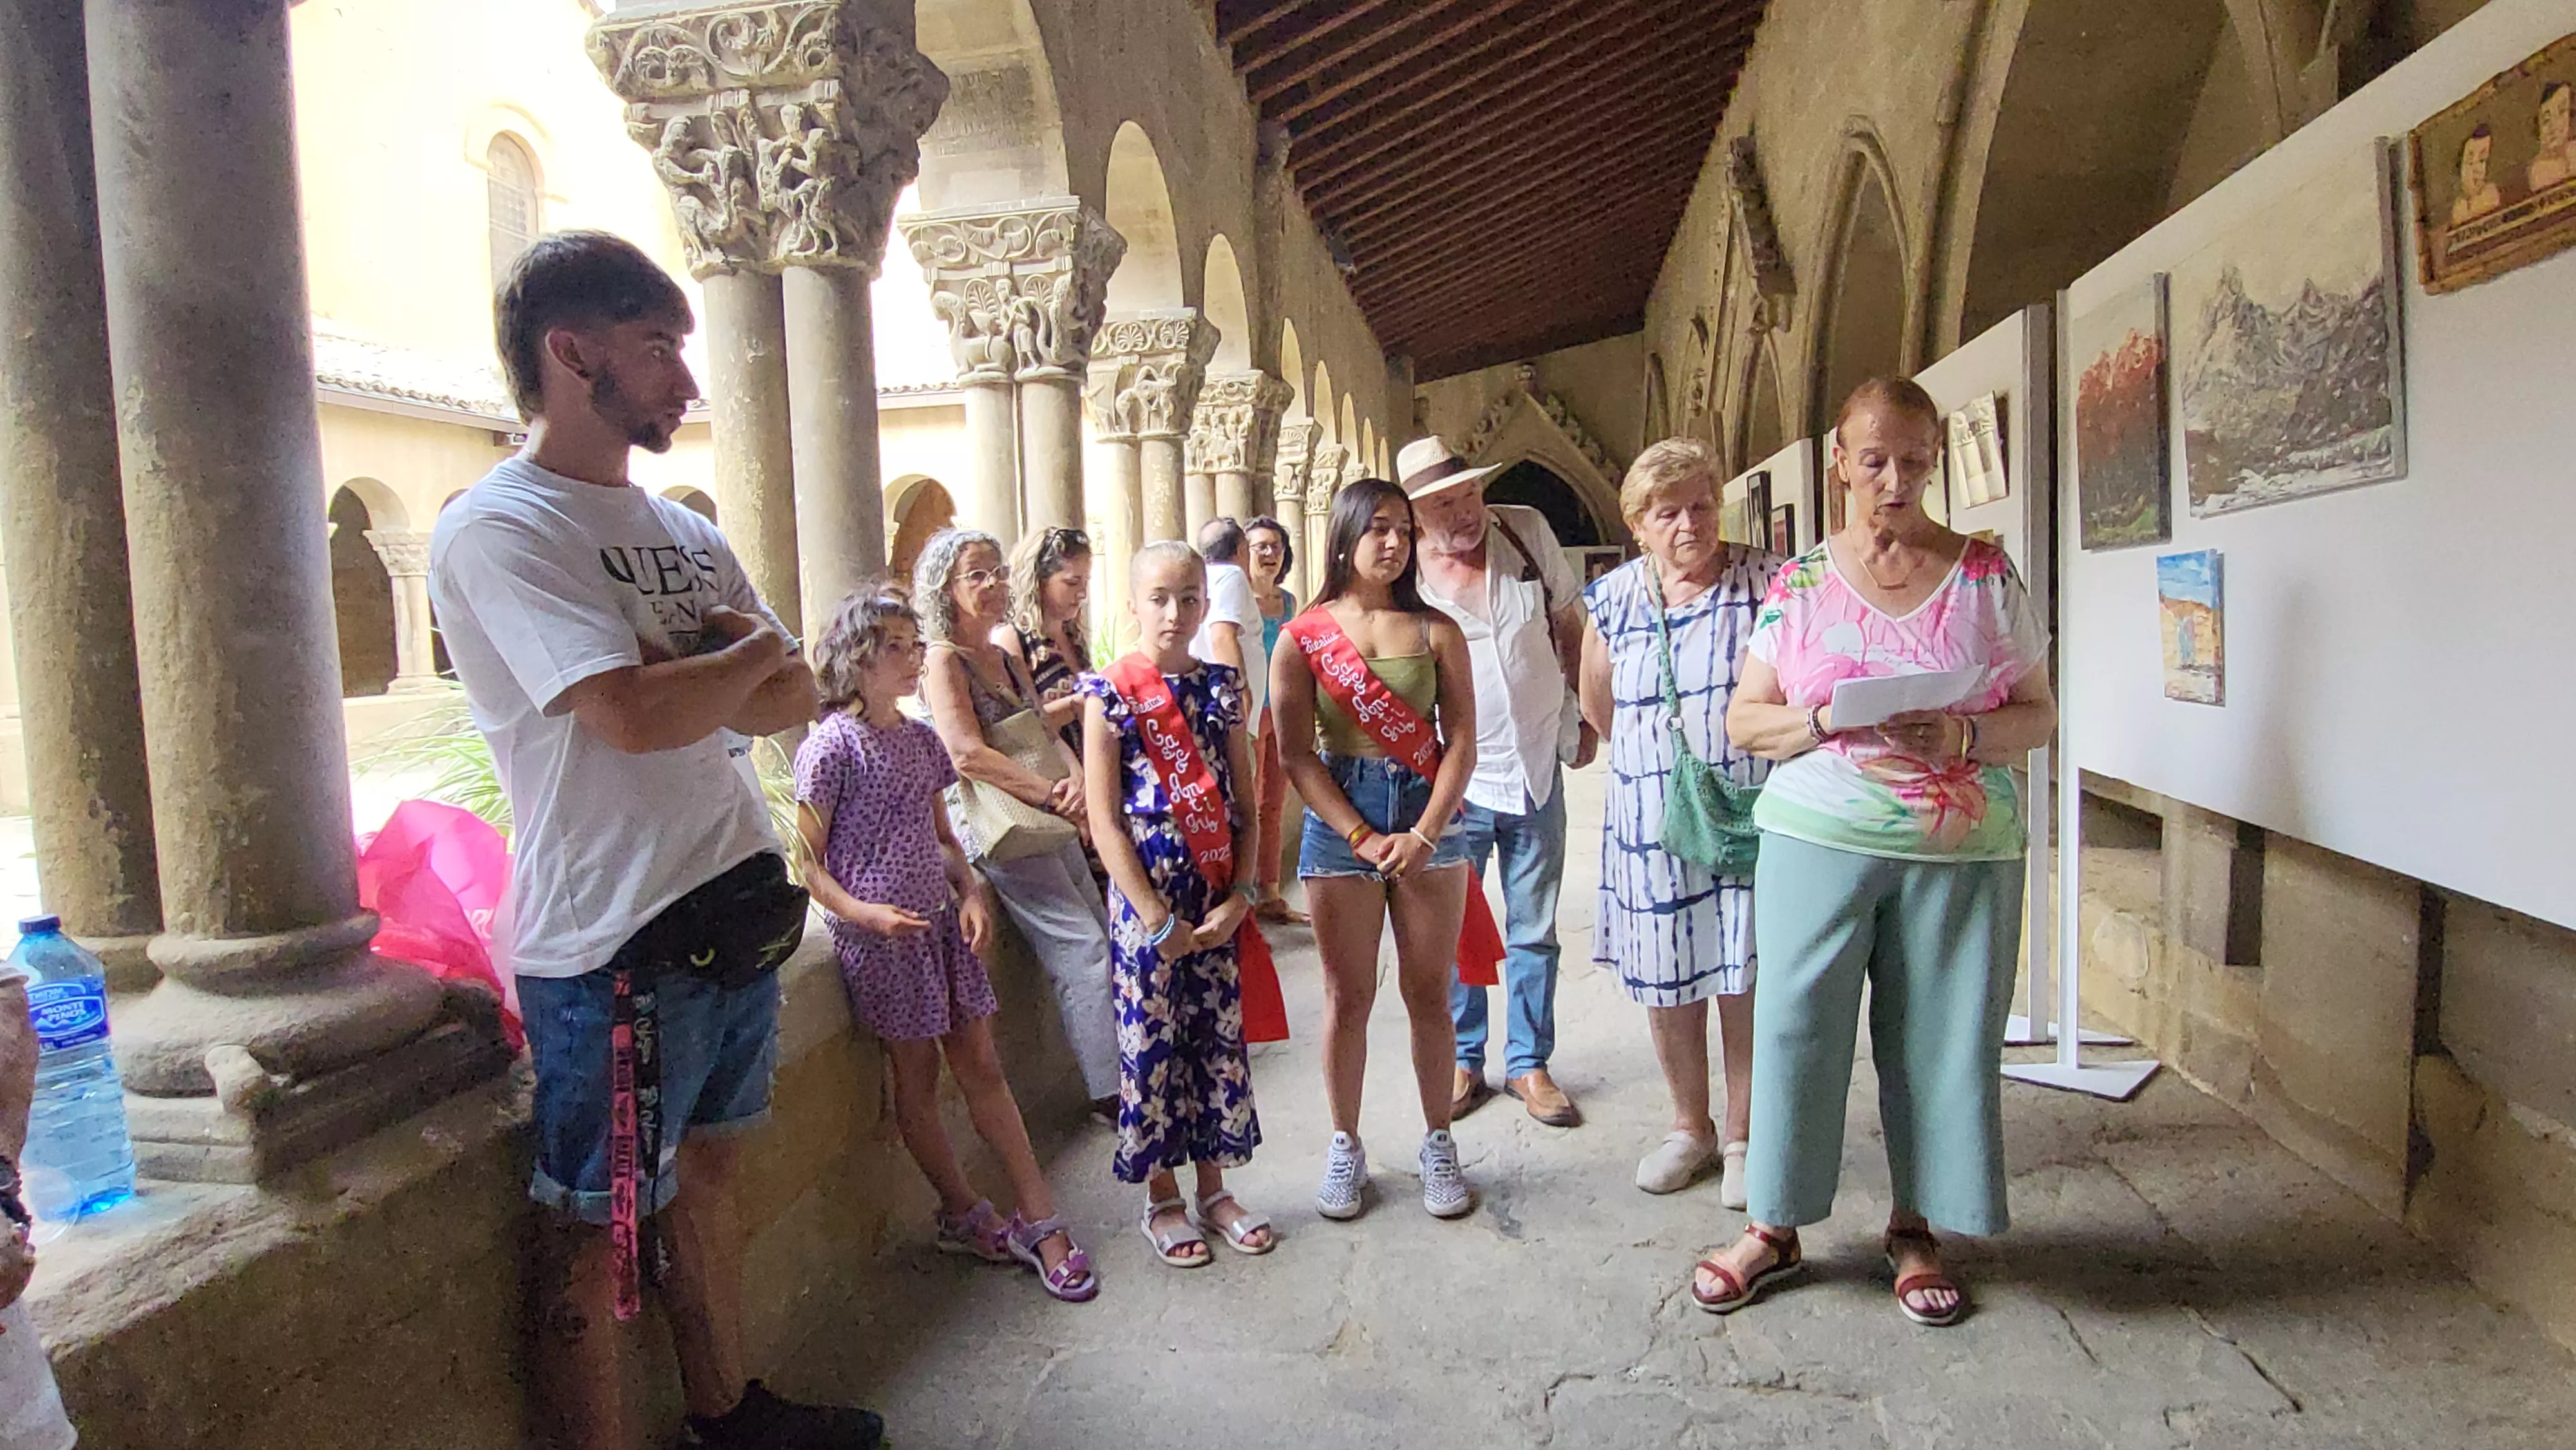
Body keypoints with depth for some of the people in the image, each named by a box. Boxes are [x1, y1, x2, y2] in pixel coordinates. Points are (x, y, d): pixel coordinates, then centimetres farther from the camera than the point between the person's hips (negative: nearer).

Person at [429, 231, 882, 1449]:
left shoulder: (682, 527, 13)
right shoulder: (497, 529, -12)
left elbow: (797, 701, 9)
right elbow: (633, 716, -25)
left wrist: (685, 674, -11)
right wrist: (748, 655, -6)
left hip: (737, 905, 8)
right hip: (614, 941, -8)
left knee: (707, 1176, 22)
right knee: (600, 1238, 6)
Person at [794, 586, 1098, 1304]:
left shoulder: (921, 741, 10)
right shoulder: (833, 745, -10)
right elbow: (809, 861, -10)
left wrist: (971, 893, 1)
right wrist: (865, 912, -24)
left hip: (941, 923, 6)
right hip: (879, 934, -6)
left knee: (983, 1069, 7)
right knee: (917, 1074, 7)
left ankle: (1041, 1221, 12)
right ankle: (965, 1214, 23)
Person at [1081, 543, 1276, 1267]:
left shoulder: (1223, 685, 5)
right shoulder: (1110, 692, -6)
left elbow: (1244, 803, 6)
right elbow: (1105, 820, -9)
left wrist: (1241, 896, -6)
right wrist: (1158, 921, -11)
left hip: (1217, 895, 4)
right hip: (1145, 889, -3)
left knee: (1220, 1037, 10)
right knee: (1151, 1041, 5)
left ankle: (1213, 1189, 27)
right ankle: (1162, 1198, 23)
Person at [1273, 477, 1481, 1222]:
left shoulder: (1436, 631, 3)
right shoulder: (1303, 637, 0)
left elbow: (1460, 742, -1)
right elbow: (1297, 754, -4)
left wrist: (1422, 837, -13)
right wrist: (1363, 838, -11)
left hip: (1429, 821, 1)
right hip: (1339, 823, -1)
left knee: (1429, 992, 8)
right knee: (1347, 997, 7)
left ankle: (1438, 1144, 23)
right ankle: (1345, 1148, 22)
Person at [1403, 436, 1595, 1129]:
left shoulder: (1528, 532, -3)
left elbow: (1571, 626, 10)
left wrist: (1586, 715, 11)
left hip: (1538, 771, 3)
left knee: (1534, 931, 12)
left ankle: (1529, 1063, 27)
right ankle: (1463, 1062, 27)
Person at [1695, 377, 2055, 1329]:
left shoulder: (1987, 575, 4)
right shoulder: (1798, 583, 4)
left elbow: (2038, 715, 6)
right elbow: (1744, 720, 4)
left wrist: (1961, 735, -14)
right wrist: (1834, 719, -15)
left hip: (1960, 855, 1)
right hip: (1819, 844, 0)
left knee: (1939, 1037, 7)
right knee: (1796, 1026, 3)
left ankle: (1916, 1226, 27)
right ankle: (1775, 1225, 20)